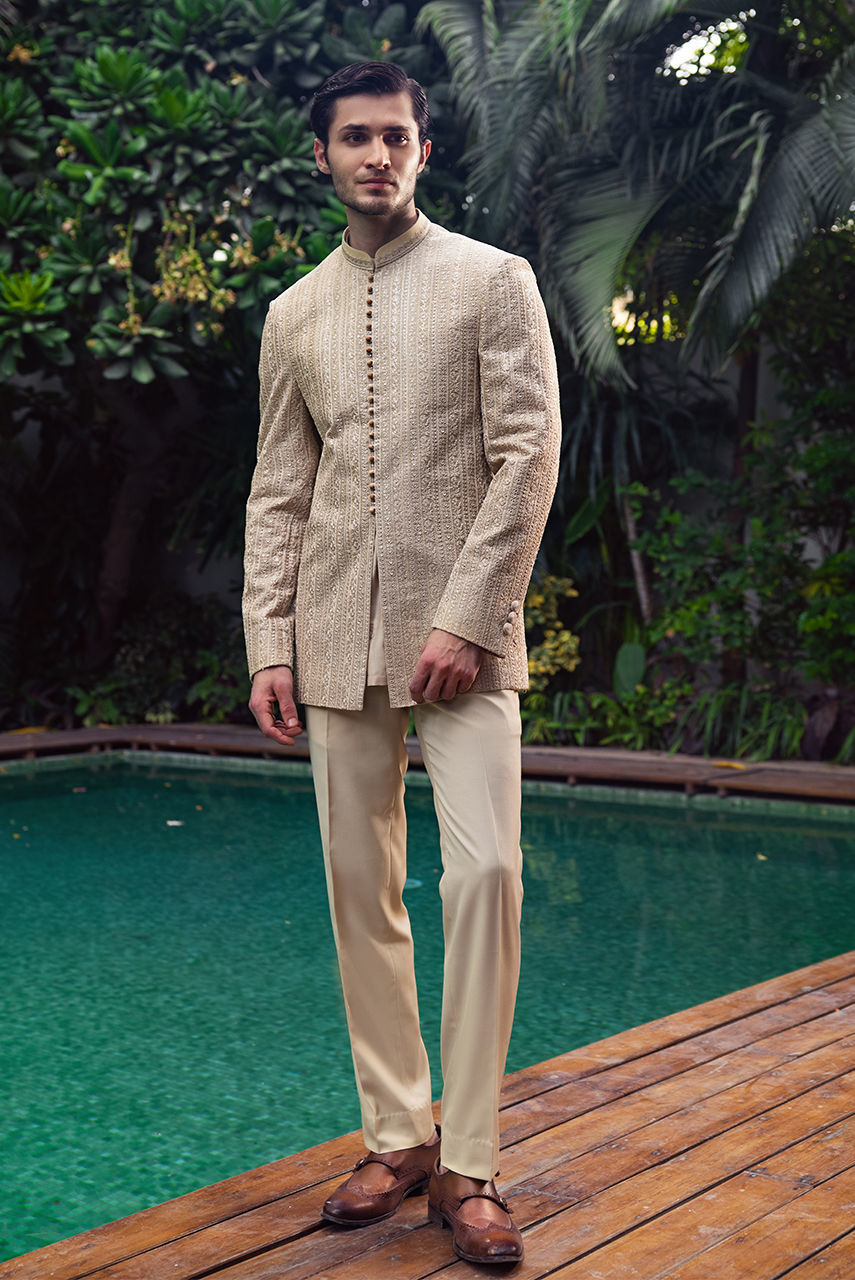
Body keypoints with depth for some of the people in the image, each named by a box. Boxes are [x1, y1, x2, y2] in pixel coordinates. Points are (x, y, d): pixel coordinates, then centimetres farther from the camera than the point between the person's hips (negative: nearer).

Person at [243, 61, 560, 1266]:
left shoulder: (493, 281, 3)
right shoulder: (295, 315, 14)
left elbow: (528, 457, -5)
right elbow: (279, 494, 13)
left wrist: (466, 621, -13)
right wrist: (269, 645, 3)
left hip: (459, 635, -3)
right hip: (339, 643, 4)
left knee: (485, 872, -13)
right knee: (361, 889, 5)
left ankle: (466, 1163, -2)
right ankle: (398, 1136, 17)